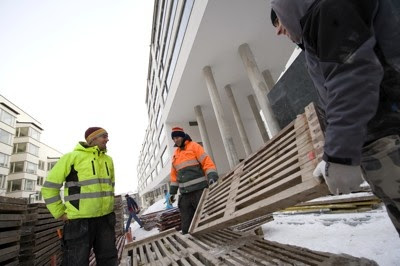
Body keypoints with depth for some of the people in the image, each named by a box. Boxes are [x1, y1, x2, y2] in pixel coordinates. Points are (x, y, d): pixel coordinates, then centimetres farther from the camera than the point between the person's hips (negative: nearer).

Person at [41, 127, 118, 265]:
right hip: (80, 221, -6)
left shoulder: (108, 160, 9)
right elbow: (49, 187, -4)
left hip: (105, 219, 6)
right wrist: (60, 214, -5)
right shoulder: (72, 157, -8)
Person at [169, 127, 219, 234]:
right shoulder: (175, 154, 18)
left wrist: (212, 177, -23)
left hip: (199, 189, -6)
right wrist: (172, 191, 16)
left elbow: (207, 162, -8)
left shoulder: (194, 146, 1)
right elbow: (174, 174, 20)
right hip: (185, 193, 6)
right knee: (186, 223, 9)